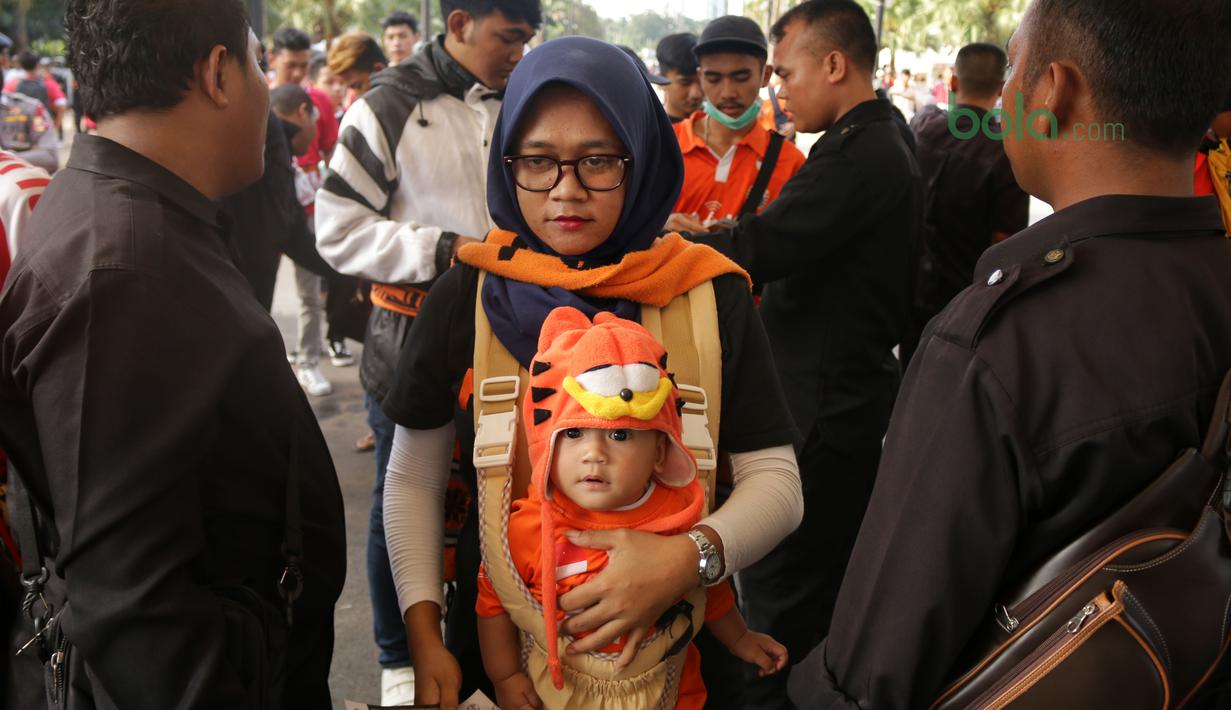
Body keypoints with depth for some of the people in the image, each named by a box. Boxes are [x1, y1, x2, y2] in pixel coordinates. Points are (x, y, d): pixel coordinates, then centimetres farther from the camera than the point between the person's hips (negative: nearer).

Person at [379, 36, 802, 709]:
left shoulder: (711, 295, -10)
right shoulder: (465, 297, -8)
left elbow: (776, 480, -9)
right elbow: (413, 479, -1)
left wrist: (693, 556, -27)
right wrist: (424, 635, -11)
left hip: (670, 634, 0)